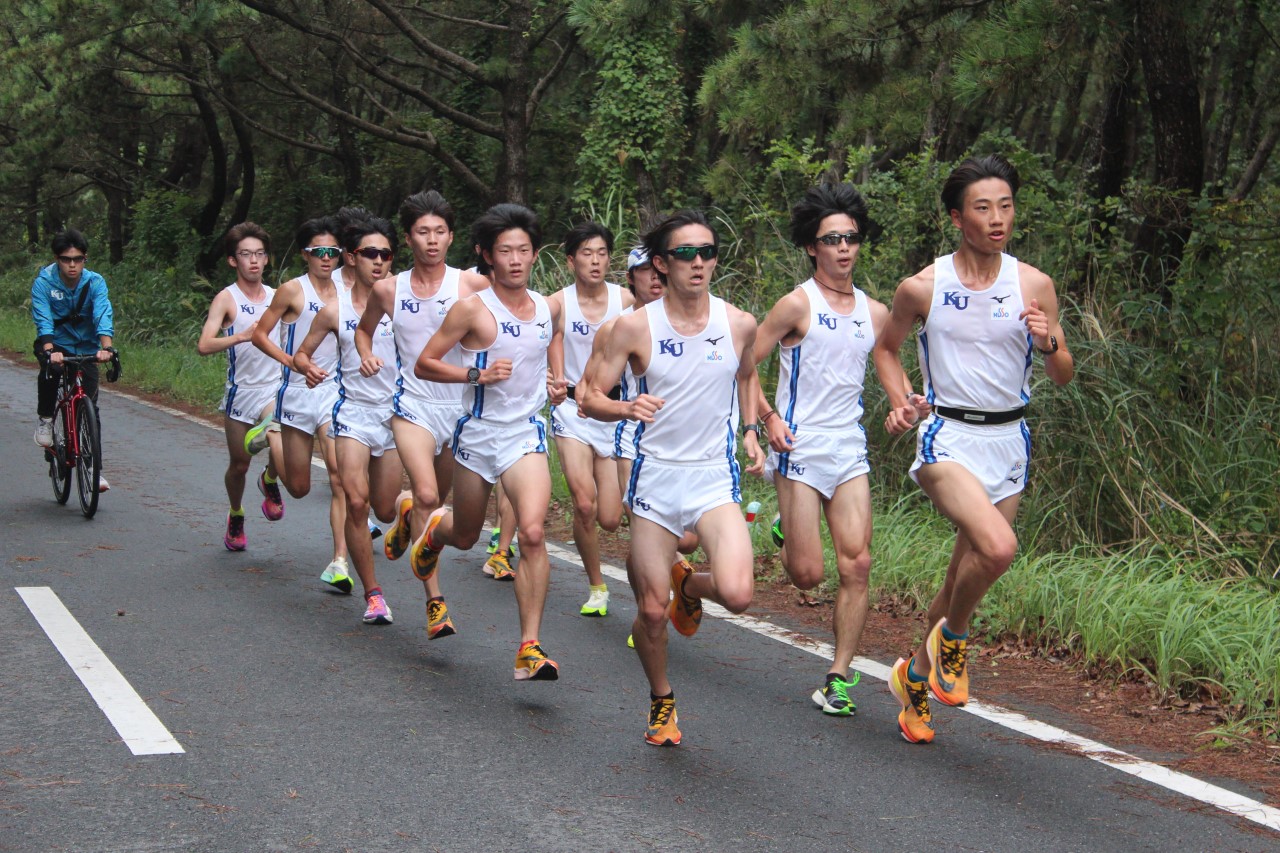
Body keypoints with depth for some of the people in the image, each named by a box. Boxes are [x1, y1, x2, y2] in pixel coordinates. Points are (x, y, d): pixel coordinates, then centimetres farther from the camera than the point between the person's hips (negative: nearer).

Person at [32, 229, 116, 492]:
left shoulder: (95, 282, -14)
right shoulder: (43, 282, -17)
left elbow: (104, 316, -27)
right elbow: (43, 320, -28)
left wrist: (106, 347, -46)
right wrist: (50, 351, -46)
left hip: (86, 348, 1)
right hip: (55, 343, -1)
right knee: (50, 368, -36)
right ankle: (45, 419, -11)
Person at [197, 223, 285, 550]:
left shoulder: (276, 297, 8)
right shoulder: (227, 299, -6)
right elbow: (204, 345, -20)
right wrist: (241, 336, -34)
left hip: (274, 389, 2)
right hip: (241, 391, -2)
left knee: (282, 451, -24)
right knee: (239, 465, 9)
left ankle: (270, 481, 10)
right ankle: (236, 517, 37)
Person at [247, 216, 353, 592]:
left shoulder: (343, 292, 7)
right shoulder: (293, 290, -5)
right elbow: (259, 335, -4)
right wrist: (294, 362, -17)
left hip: (333, 392, 3)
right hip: (298, 392, -3)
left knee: (340, 476, -14)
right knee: (299, 487, 9)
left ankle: (339, 563, -14)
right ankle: (271, 433, 41)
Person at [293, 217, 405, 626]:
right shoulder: (335, 310, 0)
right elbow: (301, 352, 9)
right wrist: (308, 368, -13)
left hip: (395, 411, 0)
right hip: (353, 411, 0)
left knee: (385, 510, 8)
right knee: (357, 502, -15)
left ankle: (406, 512, 48)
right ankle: (373, 593, -4)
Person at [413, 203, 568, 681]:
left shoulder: (549, 308, 3)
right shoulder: (472, 309, -11)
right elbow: (424, 364, -9)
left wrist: (556, 383, 11)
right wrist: (477, 374, -22)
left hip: (527, 433, 2)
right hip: (478, 433, -1)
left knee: (533, 532, -19)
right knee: (465, 537, 16)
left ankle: (530, 649, -16)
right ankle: (435, 529, 56)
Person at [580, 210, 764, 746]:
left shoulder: (739, 324, 0)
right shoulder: (634, 327, -7)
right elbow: (590, 399, -4)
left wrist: (749, 430, 8)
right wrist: (627, 408, -24)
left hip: (715, 477, 1)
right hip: (655, 477, -1)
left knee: (737, 594, -20)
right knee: (651, 611, 2)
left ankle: (689, 585, 17)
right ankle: (661, 702, 31)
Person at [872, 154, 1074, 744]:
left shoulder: (1034, 286, 1)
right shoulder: (922, 287, -4)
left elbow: (1064, 377, 6)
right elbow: (886, 348, 14)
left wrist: (1049, 344, -15)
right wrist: (899, 403, -3)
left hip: (1008, 441, 4)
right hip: (948, 436, -4)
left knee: (965, 578, 10)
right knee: (998, 546, -28)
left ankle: (915, 675, 34)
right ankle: (951, 638, -1)